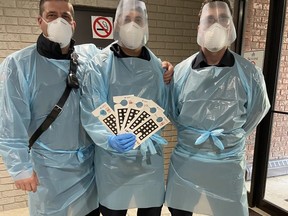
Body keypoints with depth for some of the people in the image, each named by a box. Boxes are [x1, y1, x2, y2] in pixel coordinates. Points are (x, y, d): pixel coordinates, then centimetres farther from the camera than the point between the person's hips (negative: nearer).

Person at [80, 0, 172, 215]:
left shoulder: (157, 66, 7)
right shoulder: (100, 64, -6)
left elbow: (163, 108, 8)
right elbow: (91, 114, -13)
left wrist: (150, 137, -8)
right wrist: (110, 139, -28)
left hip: (150, 157, 3)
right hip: (113, 159, -3)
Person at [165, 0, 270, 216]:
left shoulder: (249, 73, -7)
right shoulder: (182, 70, -4)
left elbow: (257, 110, 7)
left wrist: (230, 138, 2)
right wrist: (193, 136, 0)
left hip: (228, 164, -1)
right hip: (185, 160, 2)